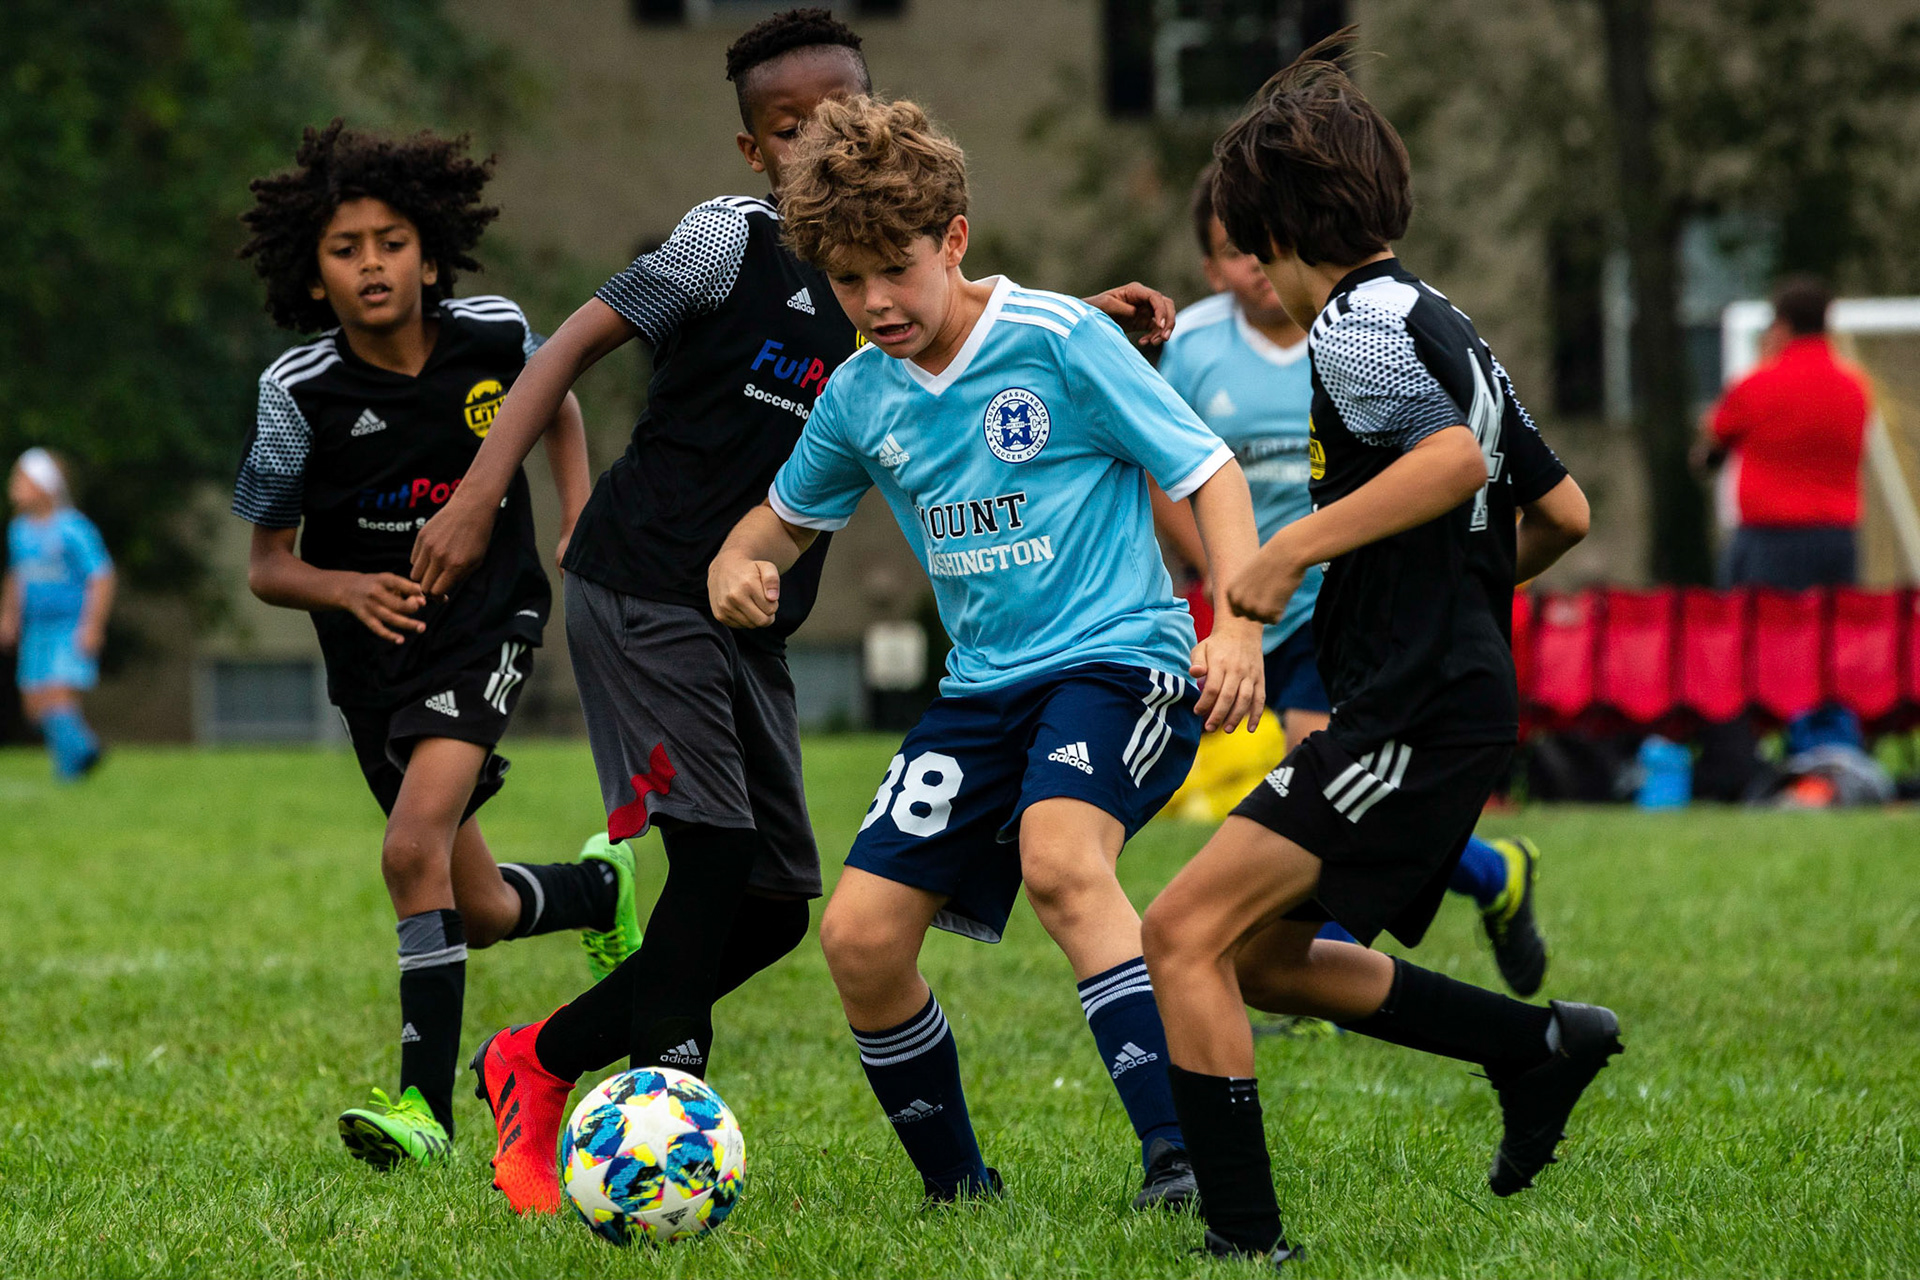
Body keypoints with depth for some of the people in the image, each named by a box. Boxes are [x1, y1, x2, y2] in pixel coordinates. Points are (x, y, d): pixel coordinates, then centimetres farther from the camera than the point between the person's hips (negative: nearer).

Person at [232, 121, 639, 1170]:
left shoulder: (496, 336, -10)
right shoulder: (299, 392, -12)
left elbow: (558, 413, 15)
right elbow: (266, 564, -3)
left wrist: (581, 531, 2)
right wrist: (343, 588, -24)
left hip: (488, 621, -2)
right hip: (376, 649, 2)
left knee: (415, 847, -25)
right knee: (482, 912, 10)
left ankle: (426, 1104, -21)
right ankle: (600, 889, 45)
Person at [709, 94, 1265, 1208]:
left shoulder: (1059, 340, -10)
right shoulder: (859, 397, 6)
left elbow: (1210, 472, -7)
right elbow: (790, 515, 25)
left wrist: (1239, 626, -21)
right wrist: (736, 569, 1)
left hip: (1116, 656, -6)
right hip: (983, 687, 6)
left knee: (1058, 855, -35)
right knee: (860, 936, -4)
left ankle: (1182, 1153, -40)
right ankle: (958, 1186, 17)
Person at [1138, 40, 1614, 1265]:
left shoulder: (1360, 320, -11)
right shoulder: (1437, 321, 18)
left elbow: (1457, 458, -29)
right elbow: (1564, 511, 20)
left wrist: (1296, 546, -25)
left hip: (1416, 714, -10)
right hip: (1459, 694, 10)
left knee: (1185, 934, -13)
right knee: (1261, 956, 20)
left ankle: (1244, 1240, -17)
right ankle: (1542, 1047, 22)